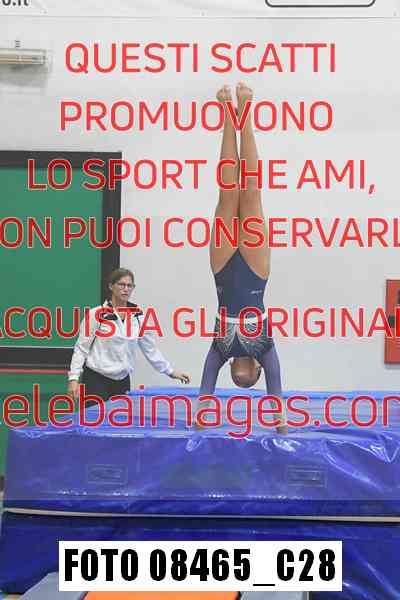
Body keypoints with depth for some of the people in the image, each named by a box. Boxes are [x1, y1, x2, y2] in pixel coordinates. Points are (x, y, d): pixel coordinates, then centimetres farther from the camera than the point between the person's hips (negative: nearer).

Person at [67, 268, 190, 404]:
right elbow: (81, 348, -6)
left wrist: (170, 372, 12)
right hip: (96, 380, -4)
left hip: (123, 382, 4)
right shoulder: (96, 314, -7)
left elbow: (150, 349, 13)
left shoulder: (138, 316, 5)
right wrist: (74, 378, -14)